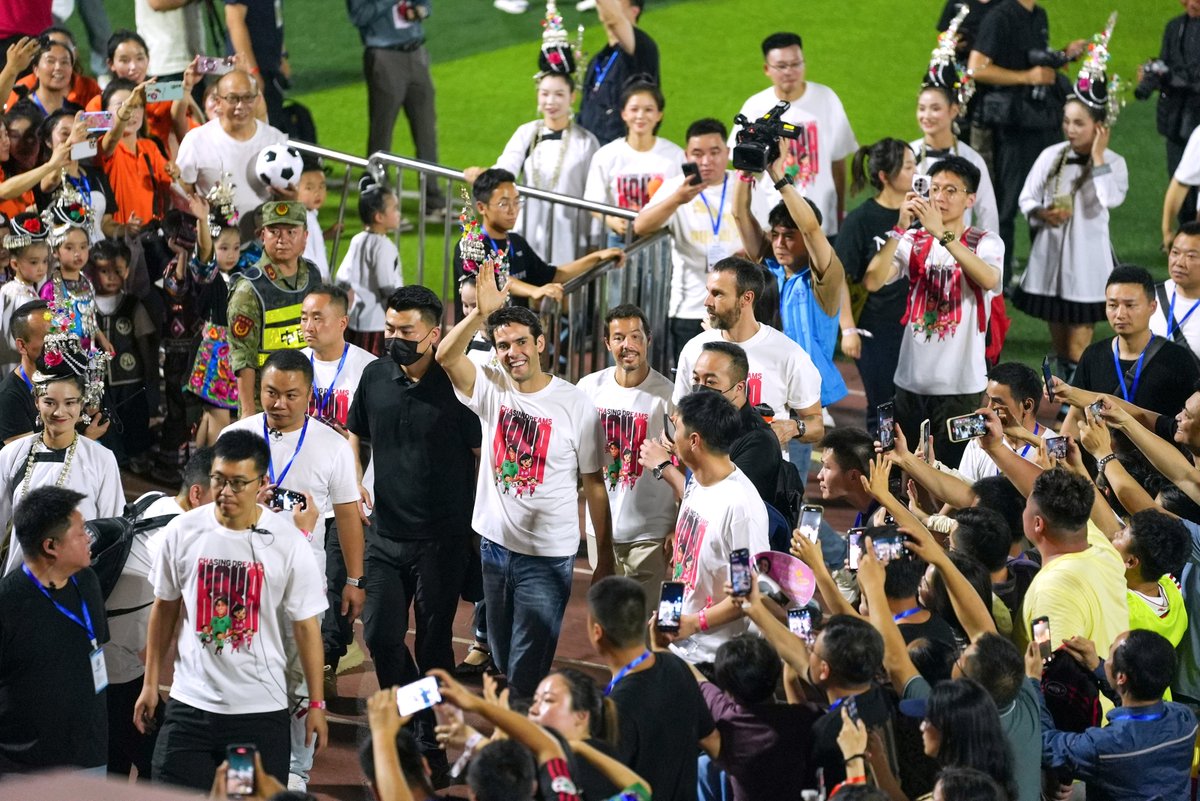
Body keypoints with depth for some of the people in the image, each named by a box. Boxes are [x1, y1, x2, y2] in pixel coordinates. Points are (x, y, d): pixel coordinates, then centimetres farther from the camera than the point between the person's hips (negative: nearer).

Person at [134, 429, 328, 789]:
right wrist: (150, 684, 11)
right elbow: (164, 608, 10)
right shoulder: (182, 532, -2)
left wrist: (316, 703, 0)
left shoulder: (289, 543, -8)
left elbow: (306, 626, -2)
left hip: (262, 709, -1)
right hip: (190, 703, 1)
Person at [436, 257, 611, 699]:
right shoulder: (492, 388, 0)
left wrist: (605, 557, -3)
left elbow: (594, 485, -4)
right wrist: (481, 313, -34)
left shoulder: (576, 405, -8)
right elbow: (447, 356, -19)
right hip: (496, 543, 4)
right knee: (502, 659, 17)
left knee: (527, 670, -5)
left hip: (548, 557, -4)